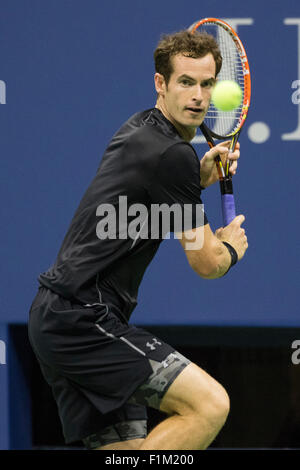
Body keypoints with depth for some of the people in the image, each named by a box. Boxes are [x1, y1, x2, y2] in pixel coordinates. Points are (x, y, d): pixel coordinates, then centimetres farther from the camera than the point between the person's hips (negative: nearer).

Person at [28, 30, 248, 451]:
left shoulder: (138, 129, 16)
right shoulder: (172, 154, -13)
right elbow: (206, 262, -6)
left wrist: (200, 176, 19)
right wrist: (231, 246, 17)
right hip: (84, 318, -11)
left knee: (122, 448, 11)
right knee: (209, 404, -21)